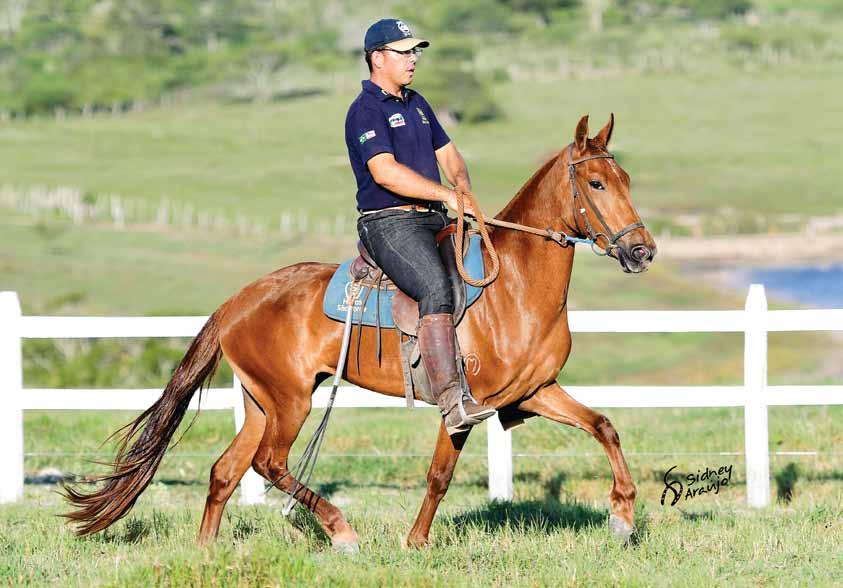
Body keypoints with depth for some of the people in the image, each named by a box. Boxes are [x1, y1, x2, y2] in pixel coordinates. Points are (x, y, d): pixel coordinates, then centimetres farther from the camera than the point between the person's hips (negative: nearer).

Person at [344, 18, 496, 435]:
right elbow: (385, 172, -21)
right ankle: (452, 402, -41)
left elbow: (448, 155, 27)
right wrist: (447, 195, -23)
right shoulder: (367, 111, -8)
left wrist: (463, 184, 4)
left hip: (433, 221, 10)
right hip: (389, 224, -10)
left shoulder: (417, 105, 21)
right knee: (437, 288, -30)